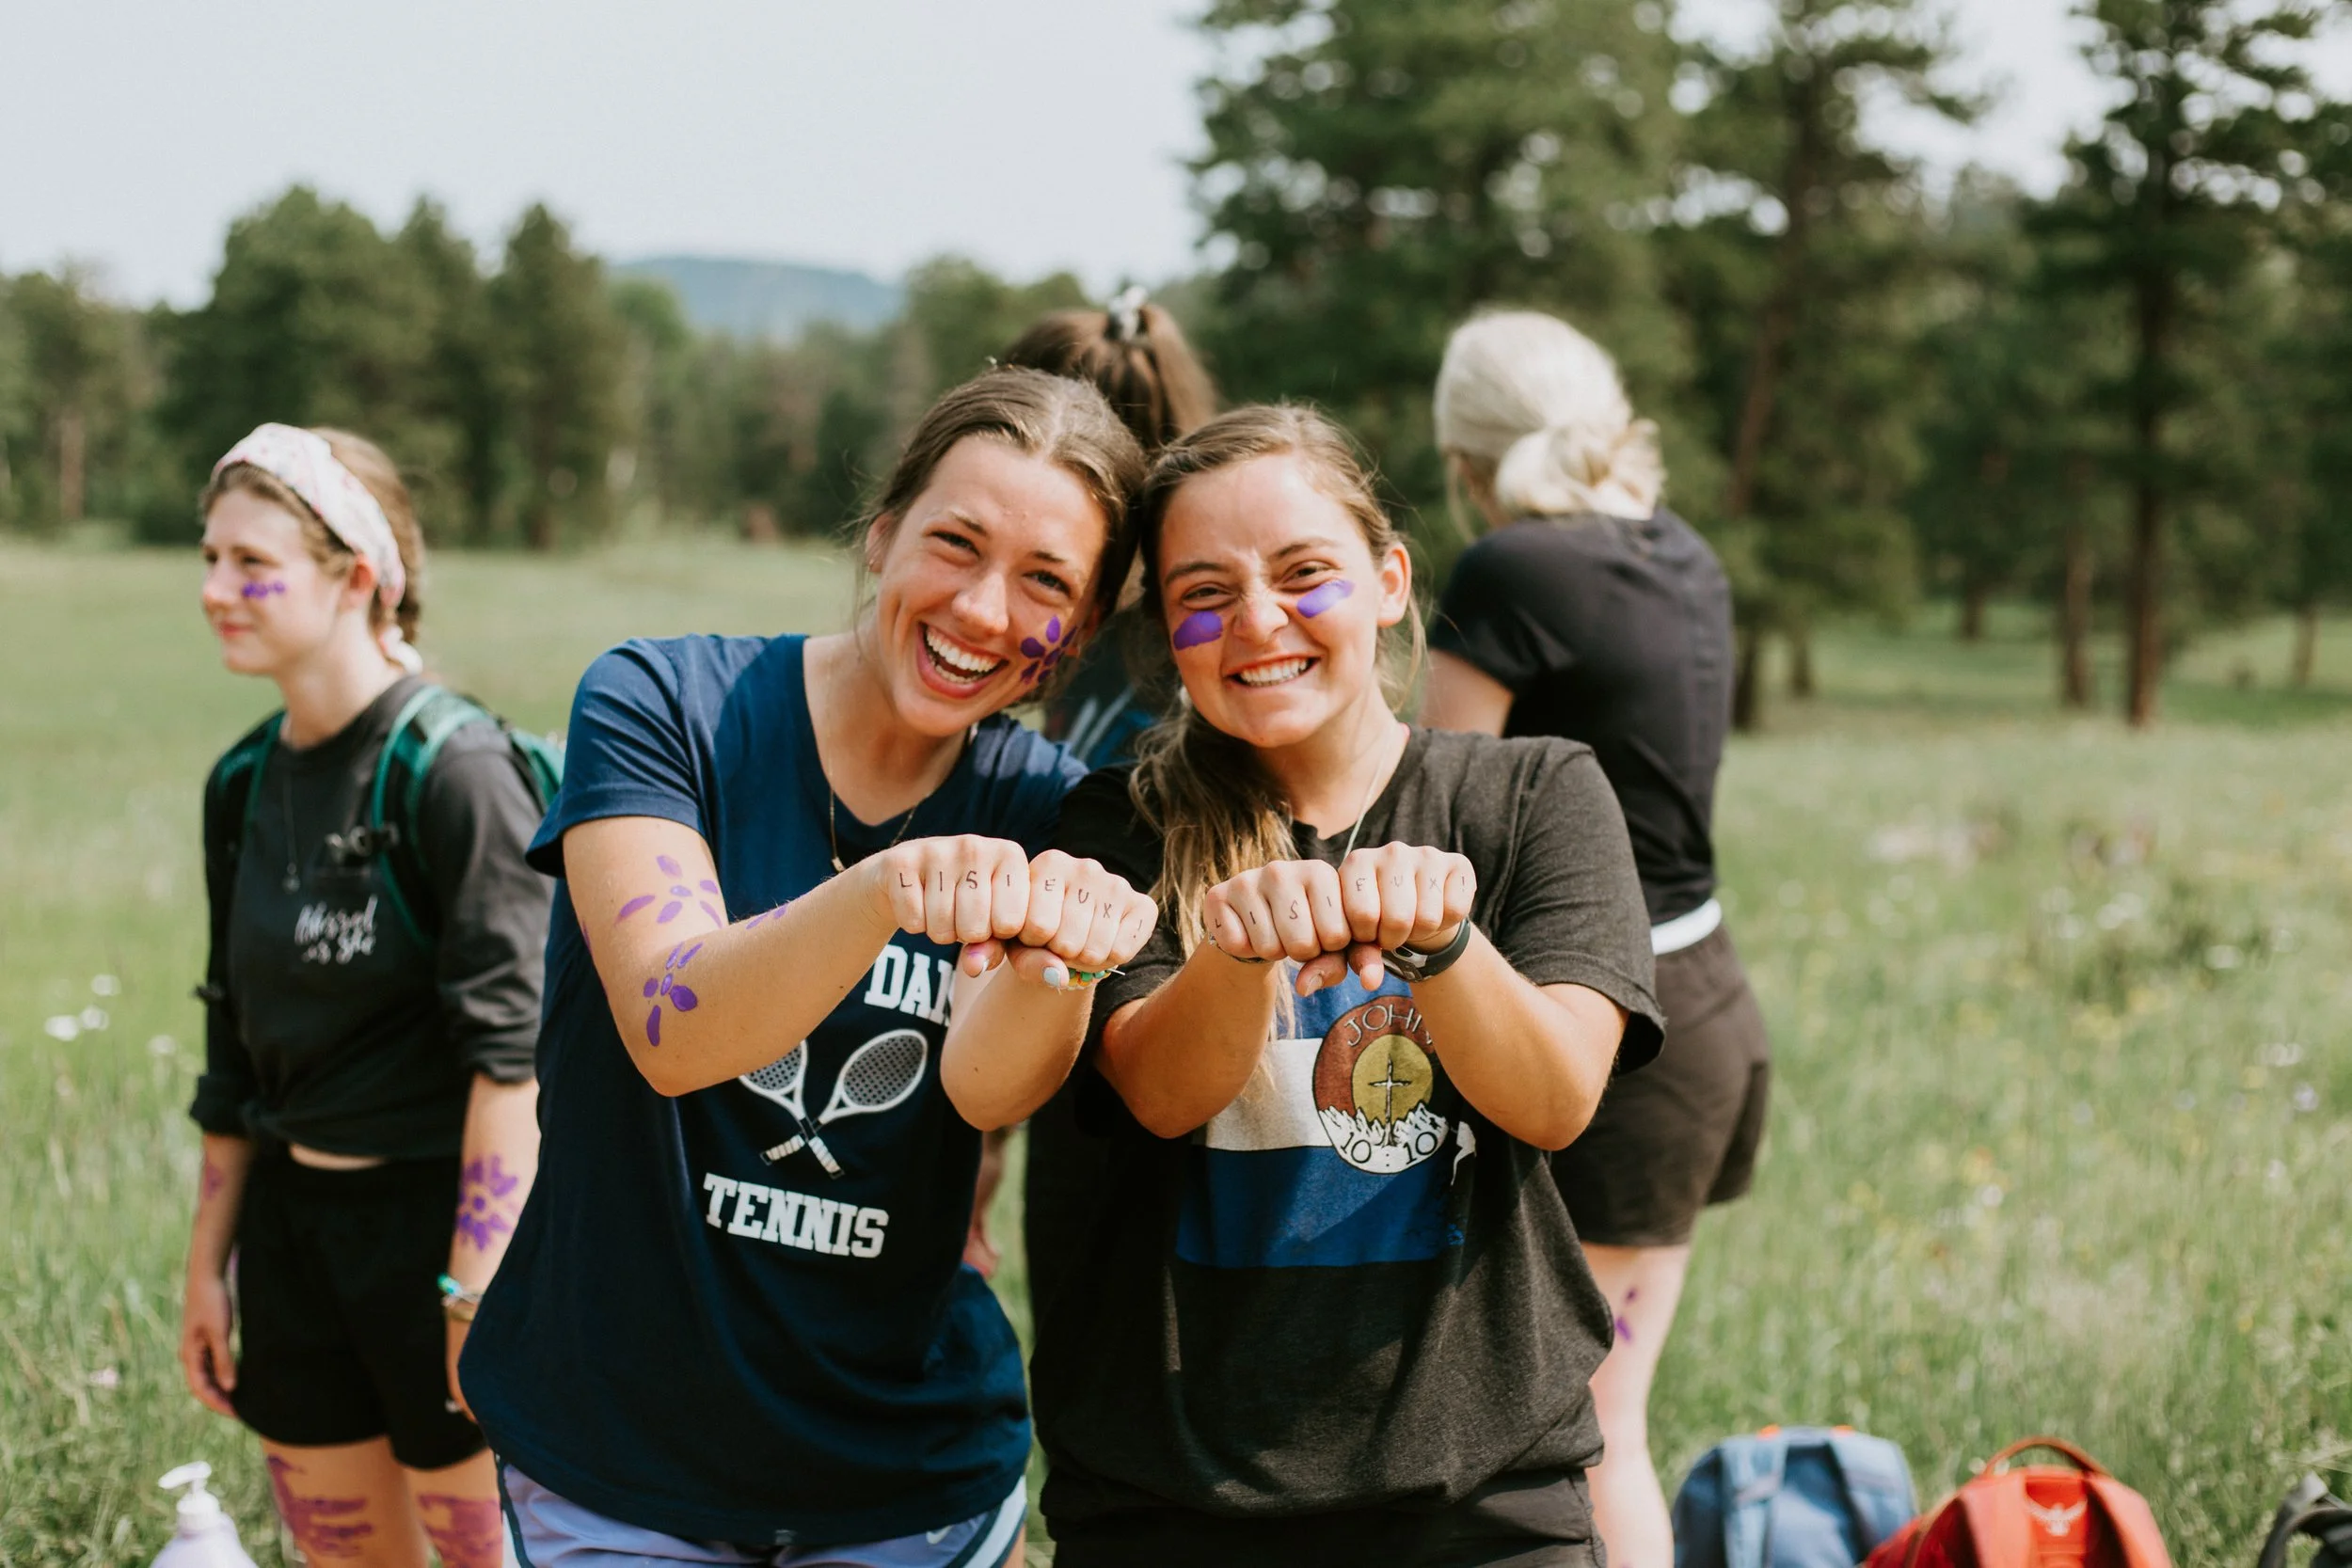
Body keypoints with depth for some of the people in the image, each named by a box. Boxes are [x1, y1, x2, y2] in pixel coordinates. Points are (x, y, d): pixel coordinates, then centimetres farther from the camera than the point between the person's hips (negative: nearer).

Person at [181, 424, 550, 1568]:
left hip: (438, 1206, -7)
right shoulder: (245, 782, 8)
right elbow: (236, 1054, 15)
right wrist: (205, 1266, 16)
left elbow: (510, 1046, -17)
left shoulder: (455, 770, -14)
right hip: (291, 1219, 7)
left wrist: (481, 1281, -20)